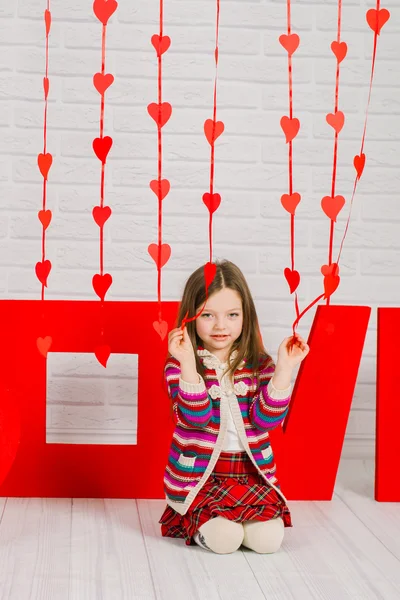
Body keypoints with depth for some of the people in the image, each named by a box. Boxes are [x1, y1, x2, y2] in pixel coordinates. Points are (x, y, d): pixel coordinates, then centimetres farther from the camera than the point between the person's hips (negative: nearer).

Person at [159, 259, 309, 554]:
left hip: (252, 473, 3)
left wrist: (284, 370, -19)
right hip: (199, 474, -3)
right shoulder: (180, 365, -5)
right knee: (225, 539, -23)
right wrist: (188, 364, -30)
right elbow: (195, 417, -19)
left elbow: (266, 419, -9)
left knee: (268, 539, -16)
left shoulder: (259, 364, 3)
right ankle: (190, 520, 8)